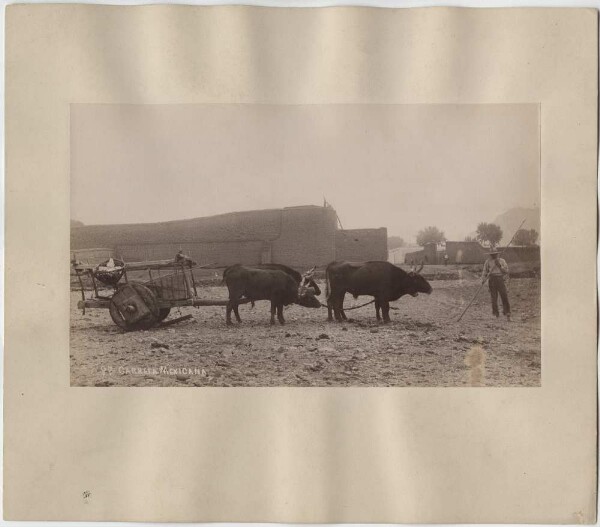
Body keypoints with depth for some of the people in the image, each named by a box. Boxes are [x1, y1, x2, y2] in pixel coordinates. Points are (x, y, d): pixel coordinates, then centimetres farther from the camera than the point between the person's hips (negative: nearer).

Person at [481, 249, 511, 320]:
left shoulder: (502, 261, 13)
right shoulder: (488, 261, 13)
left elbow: (506, 271, 6)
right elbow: (484, 272, 12)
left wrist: (500, 265, -7)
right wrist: (483, 280, -4)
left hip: (500, 279, 0)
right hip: (492, 280, 0)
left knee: (504, 296, -10)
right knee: (494, 297, -3)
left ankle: (507, 312, -5)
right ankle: (496, 314, 5)